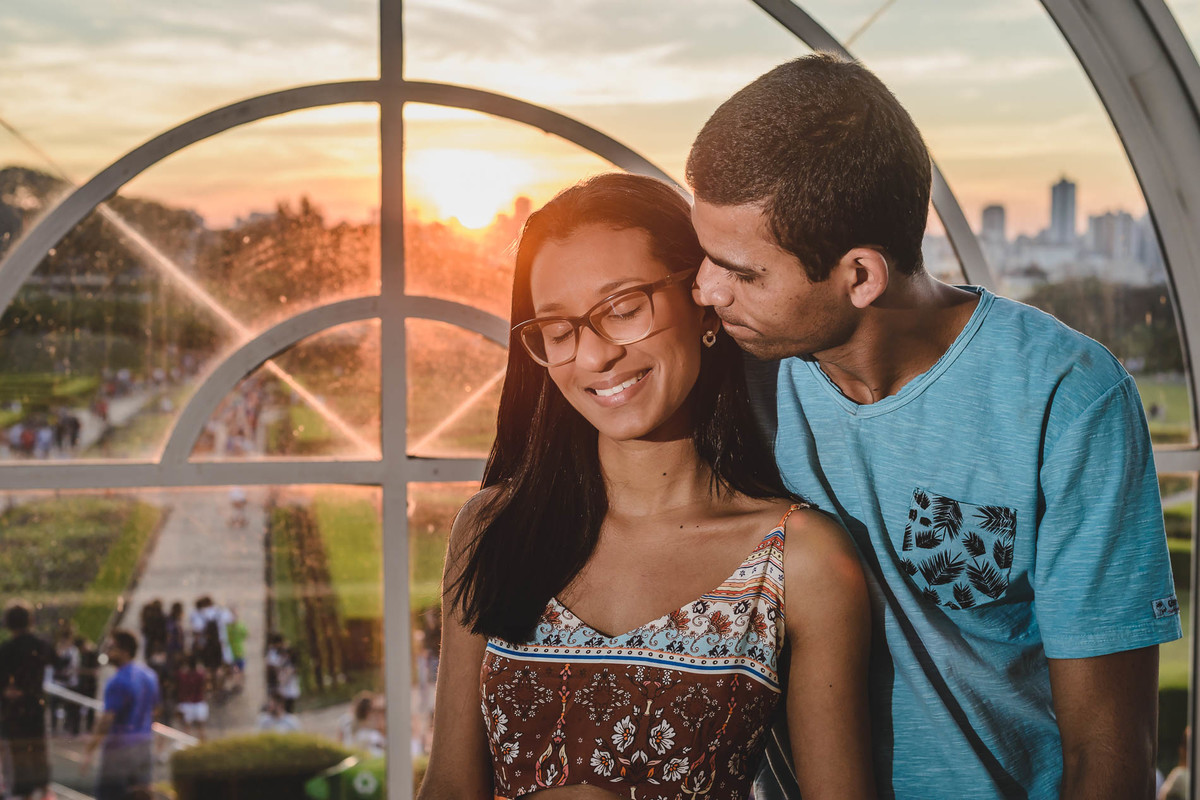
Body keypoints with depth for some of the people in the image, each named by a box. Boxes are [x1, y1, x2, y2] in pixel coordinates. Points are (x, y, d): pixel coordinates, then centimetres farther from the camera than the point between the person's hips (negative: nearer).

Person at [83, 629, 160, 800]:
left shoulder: (118, 682, -18)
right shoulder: (149, 675, 7)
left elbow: (107, 719, -22)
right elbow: (154, 708, 16)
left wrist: (90, 750, -20)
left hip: (120, 745, -7)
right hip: (145, 743, 7)